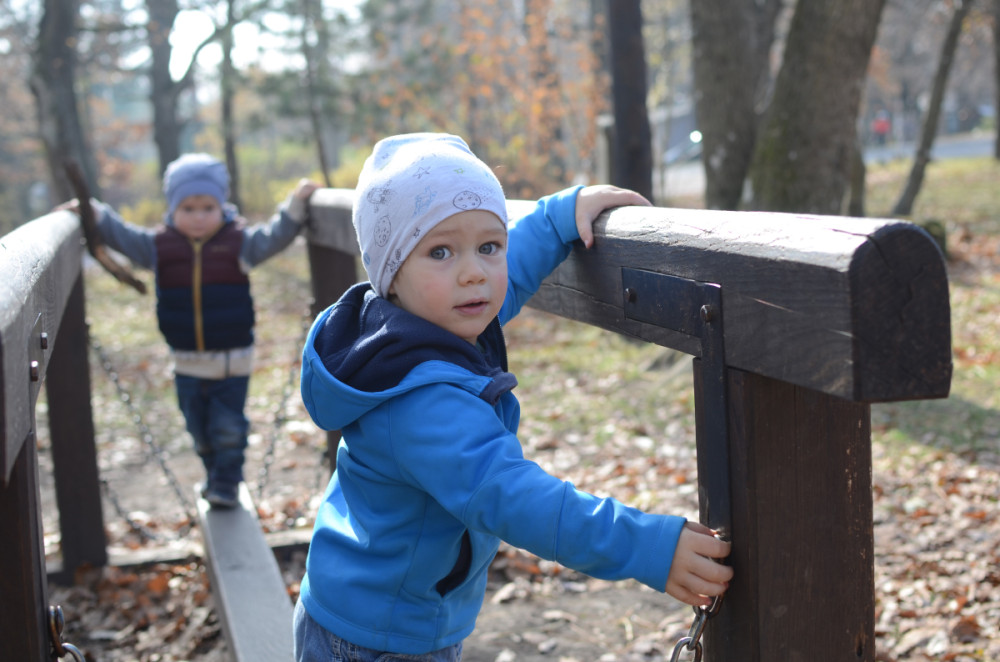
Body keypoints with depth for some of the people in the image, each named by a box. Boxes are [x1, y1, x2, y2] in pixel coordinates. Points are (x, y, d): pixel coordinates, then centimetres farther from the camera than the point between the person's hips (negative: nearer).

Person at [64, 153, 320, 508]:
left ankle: (227, 483, 16)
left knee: (228, 427, 1)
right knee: (199, 428, 16)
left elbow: (275, 235, -9)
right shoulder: (159, 246, -1)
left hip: (233, 360, -3)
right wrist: (90, 212, -6)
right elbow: (120, 233, 3)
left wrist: (297, 201, -19)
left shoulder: (240, 241, -5)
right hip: (187, 362, 3)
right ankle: (213, 475, 35)